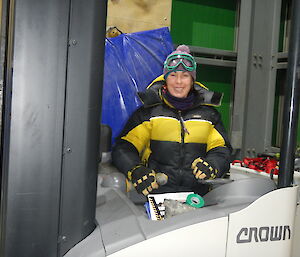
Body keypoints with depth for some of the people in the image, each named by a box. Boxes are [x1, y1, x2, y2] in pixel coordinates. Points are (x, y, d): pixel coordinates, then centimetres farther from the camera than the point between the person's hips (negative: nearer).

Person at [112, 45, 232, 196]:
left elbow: (222, 150, 14)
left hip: (195, 193, 3)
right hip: (155, 190, -3)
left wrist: (211, 166, -10)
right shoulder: (149, 110, 10)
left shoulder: (208, 113, 16)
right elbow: (124, 148, 6)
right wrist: (135, 170, -16)